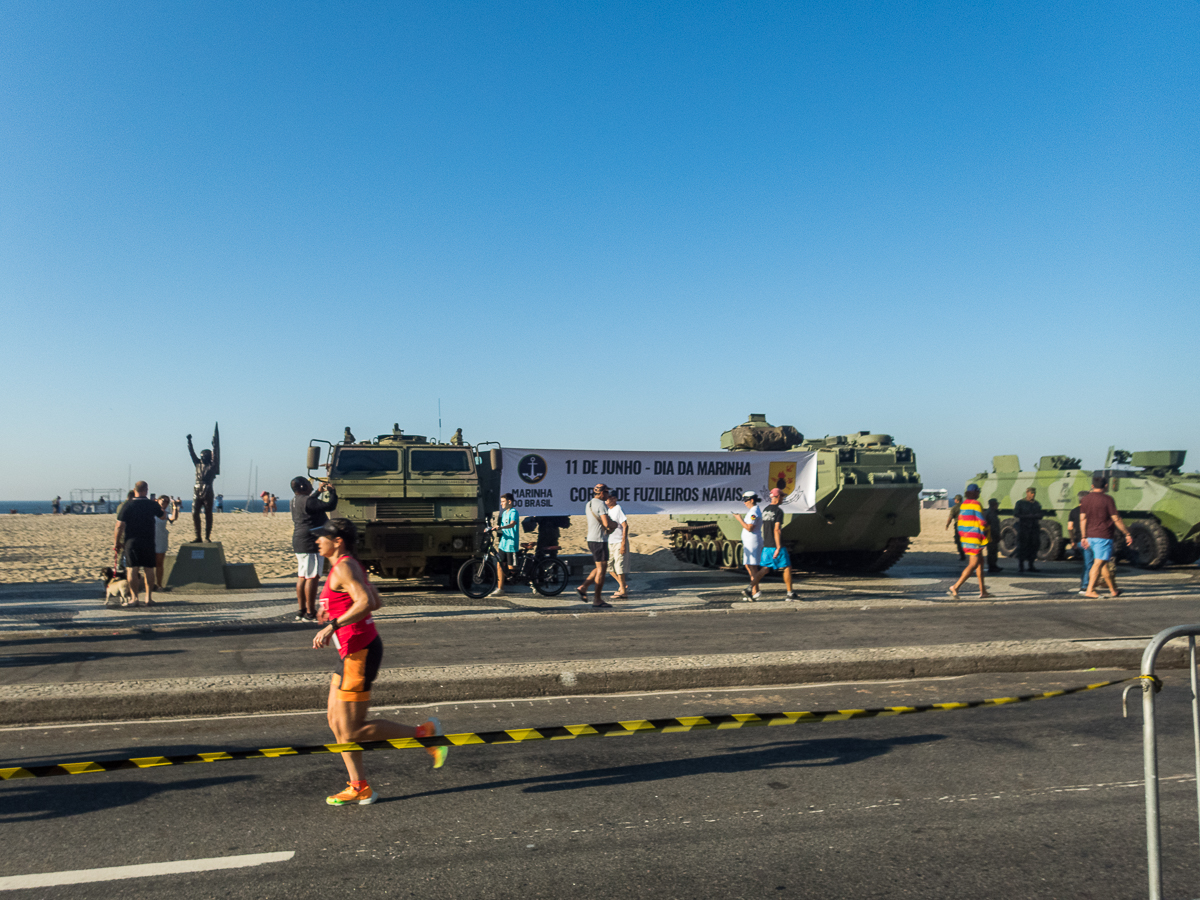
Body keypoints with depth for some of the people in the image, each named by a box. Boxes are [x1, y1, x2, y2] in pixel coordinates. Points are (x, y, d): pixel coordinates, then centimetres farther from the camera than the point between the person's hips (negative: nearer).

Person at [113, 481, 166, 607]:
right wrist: (160, 508, 42)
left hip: (131, 542, -2)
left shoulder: (128, 505, -6)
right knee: (149, 570, 8)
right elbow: (163, 516, 21)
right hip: (148, 542, 2)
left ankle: (134, 598, -1)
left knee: (131, 570, 1)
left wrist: (116, 543, 0)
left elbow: (119, 526, -8)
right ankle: (149, 598, 10)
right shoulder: (153, 505, 1)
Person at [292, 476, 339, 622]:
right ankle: (310, 614, -6)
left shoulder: (296, 501, 13)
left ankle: (301, 611, 17)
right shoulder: (307, 501, -18)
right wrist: (332, 492, -5)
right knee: (312, 577, -7)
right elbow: (330, 506, -21)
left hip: (299, 544, 10)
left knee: (302, 577, 13)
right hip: (310, 544, -10)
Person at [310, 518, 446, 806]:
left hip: (359, 654, -10)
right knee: (335, 719, 14)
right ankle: (359, 788, 21)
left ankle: (424, 732, 3)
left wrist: (332, 626, -30)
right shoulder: (349, 565, 14)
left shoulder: (343, 567, -16)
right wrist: (333, 609, 22)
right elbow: (375, 601, 22)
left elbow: (366, 602, -31)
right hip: (352, 652, 10)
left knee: (352, 733, -3)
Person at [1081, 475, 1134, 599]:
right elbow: (1116, 519, -9)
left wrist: (1084, 537, 10)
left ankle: (1113, 589, 25)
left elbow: (1082, 519, 6)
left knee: (1104, 562, 16)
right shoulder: (1107, 499, -10)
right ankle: (1090, 590, -11)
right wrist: (1127, 534, -1)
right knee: (1099, 563, -6)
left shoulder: (1085, 499, 6)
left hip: (1090, 536, 6)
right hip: (1103, 536, -6)